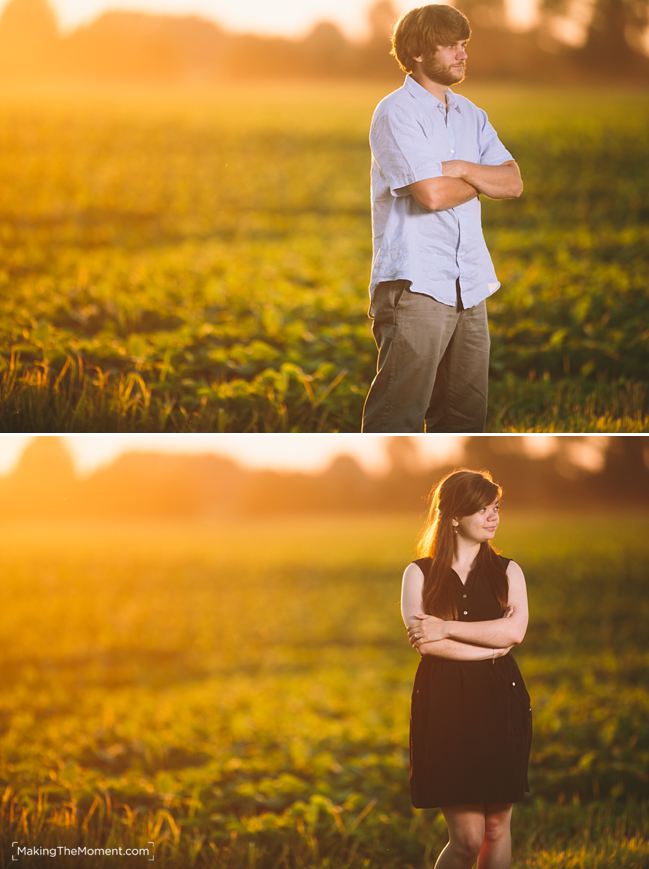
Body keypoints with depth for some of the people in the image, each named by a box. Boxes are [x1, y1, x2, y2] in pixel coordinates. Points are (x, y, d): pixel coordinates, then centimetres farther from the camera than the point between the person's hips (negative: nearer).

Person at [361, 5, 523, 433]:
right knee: (397, 413, -10)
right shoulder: (396, 113, -6)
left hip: (469, 286, 8)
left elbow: (513, 183, 7)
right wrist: (484, 181, 1)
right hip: (415, 284, -8)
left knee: (467, 410, 11)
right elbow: (432, 194, -17)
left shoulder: (471, 116, 16)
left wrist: (462, 169, -10)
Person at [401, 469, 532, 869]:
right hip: (445, 704, -2)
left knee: (497, 827, 6)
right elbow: (421, 639, -11)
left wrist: (447, 629, -12)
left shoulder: (508, 571, 9)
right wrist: (492, 646, -9)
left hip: (501, 702, 3)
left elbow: (515, 630, -8)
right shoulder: (420, 573, 4)